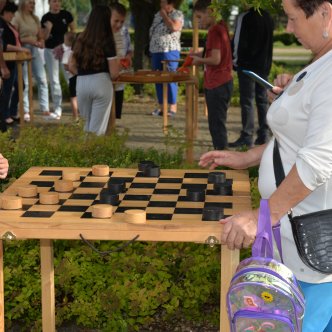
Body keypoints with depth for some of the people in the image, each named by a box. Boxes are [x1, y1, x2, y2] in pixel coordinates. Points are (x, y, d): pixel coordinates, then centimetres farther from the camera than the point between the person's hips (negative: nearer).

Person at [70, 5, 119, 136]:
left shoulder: (81, 39, 7)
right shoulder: (107, 42, -6)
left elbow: (71, 67, 11)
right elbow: (114, 74, -7)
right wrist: (118, 64, 14)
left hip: (81, 84, 4)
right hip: (101, 84, -4)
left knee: (88, 124, 23)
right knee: (97, 129, 3)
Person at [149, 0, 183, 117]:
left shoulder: (177, 14, -4)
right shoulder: (157, 15, 17)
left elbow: (174, 27, -23)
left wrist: (164, 15, -11)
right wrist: (151, 49, 15)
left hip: (170, 51, -7)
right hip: (155, 51, 7)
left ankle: (173, 107, -5)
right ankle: (161, 106, 13)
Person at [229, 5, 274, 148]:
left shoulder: (245, 17, -12)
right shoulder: (268, 18, 9)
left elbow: (238, 41, -11)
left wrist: (235, 60, 1)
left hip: (247, 65, -6)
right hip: (264, 65, 6)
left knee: (247, 101, -4)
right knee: (262, 100, 10)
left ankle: (247, 136, -5)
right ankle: (263, 135, 12)